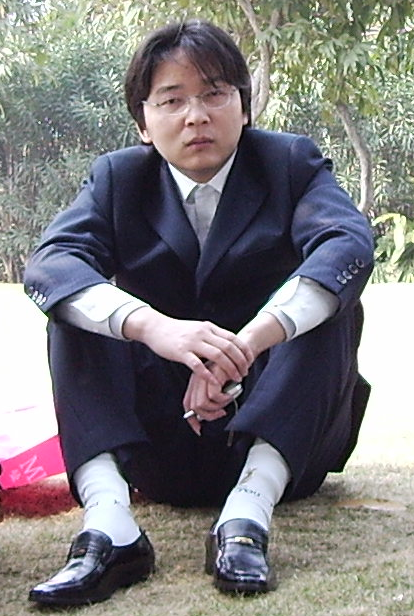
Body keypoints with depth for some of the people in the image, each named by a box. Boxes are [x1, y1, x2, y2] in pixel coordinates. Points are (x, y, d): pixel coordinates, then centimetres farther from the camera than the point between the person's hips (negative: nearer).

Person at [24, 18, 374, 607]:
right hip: (159, 444, 1)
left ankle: (248, 513, -36)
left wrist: (245, 344, -40)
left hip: (279, 438, -1)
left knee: (331, 302, -23)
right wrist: (154, 327, -39)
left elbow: (350, 244, -23)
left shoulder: (291, 163, -1)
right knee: (74, 307, -17)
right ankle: (108, 525, -35)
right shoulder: (117, 178, 3)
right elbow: (50, 262, -18)